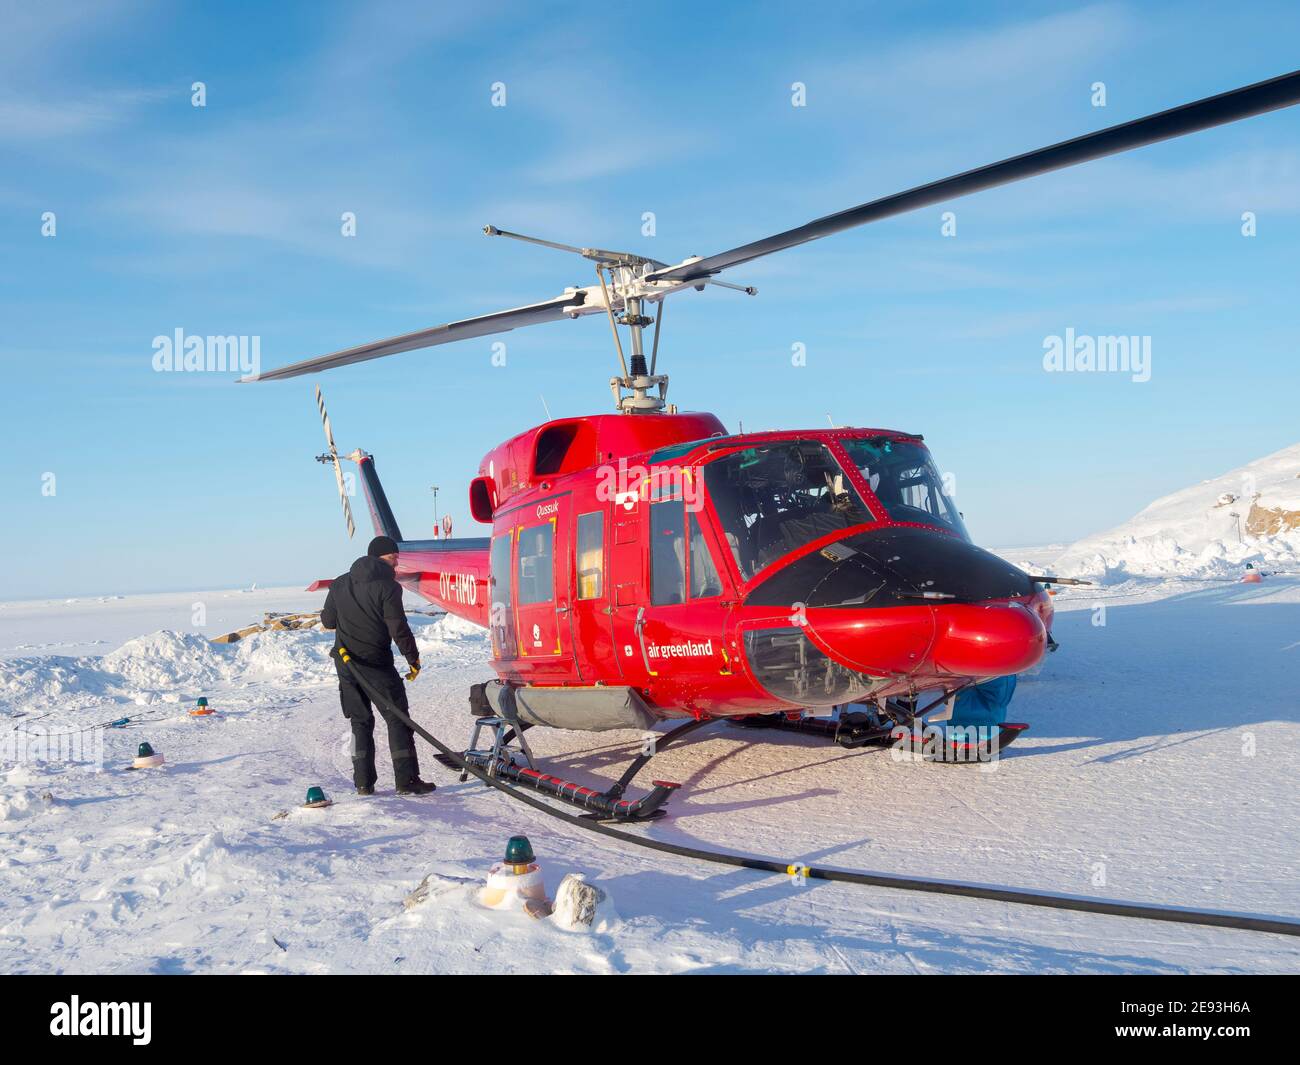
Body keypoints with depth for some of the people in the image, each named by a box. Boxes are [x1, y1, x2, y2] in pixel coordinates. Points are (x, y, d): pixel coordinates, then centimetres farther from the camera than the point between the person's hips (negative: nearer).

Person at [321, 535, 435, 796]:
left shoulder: (340, 584, 7)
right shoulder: (387, 586, -12)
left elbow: (328, 621, 14)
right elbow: (398, 628, -15)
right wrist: (413, 658, -5)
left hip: (345, 664, 6)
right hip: (376, 664, -6)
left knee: (360, 721, 13)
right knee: (397, 719, 2)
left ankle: (363, 782, 10)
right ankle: (407, 780, -2)